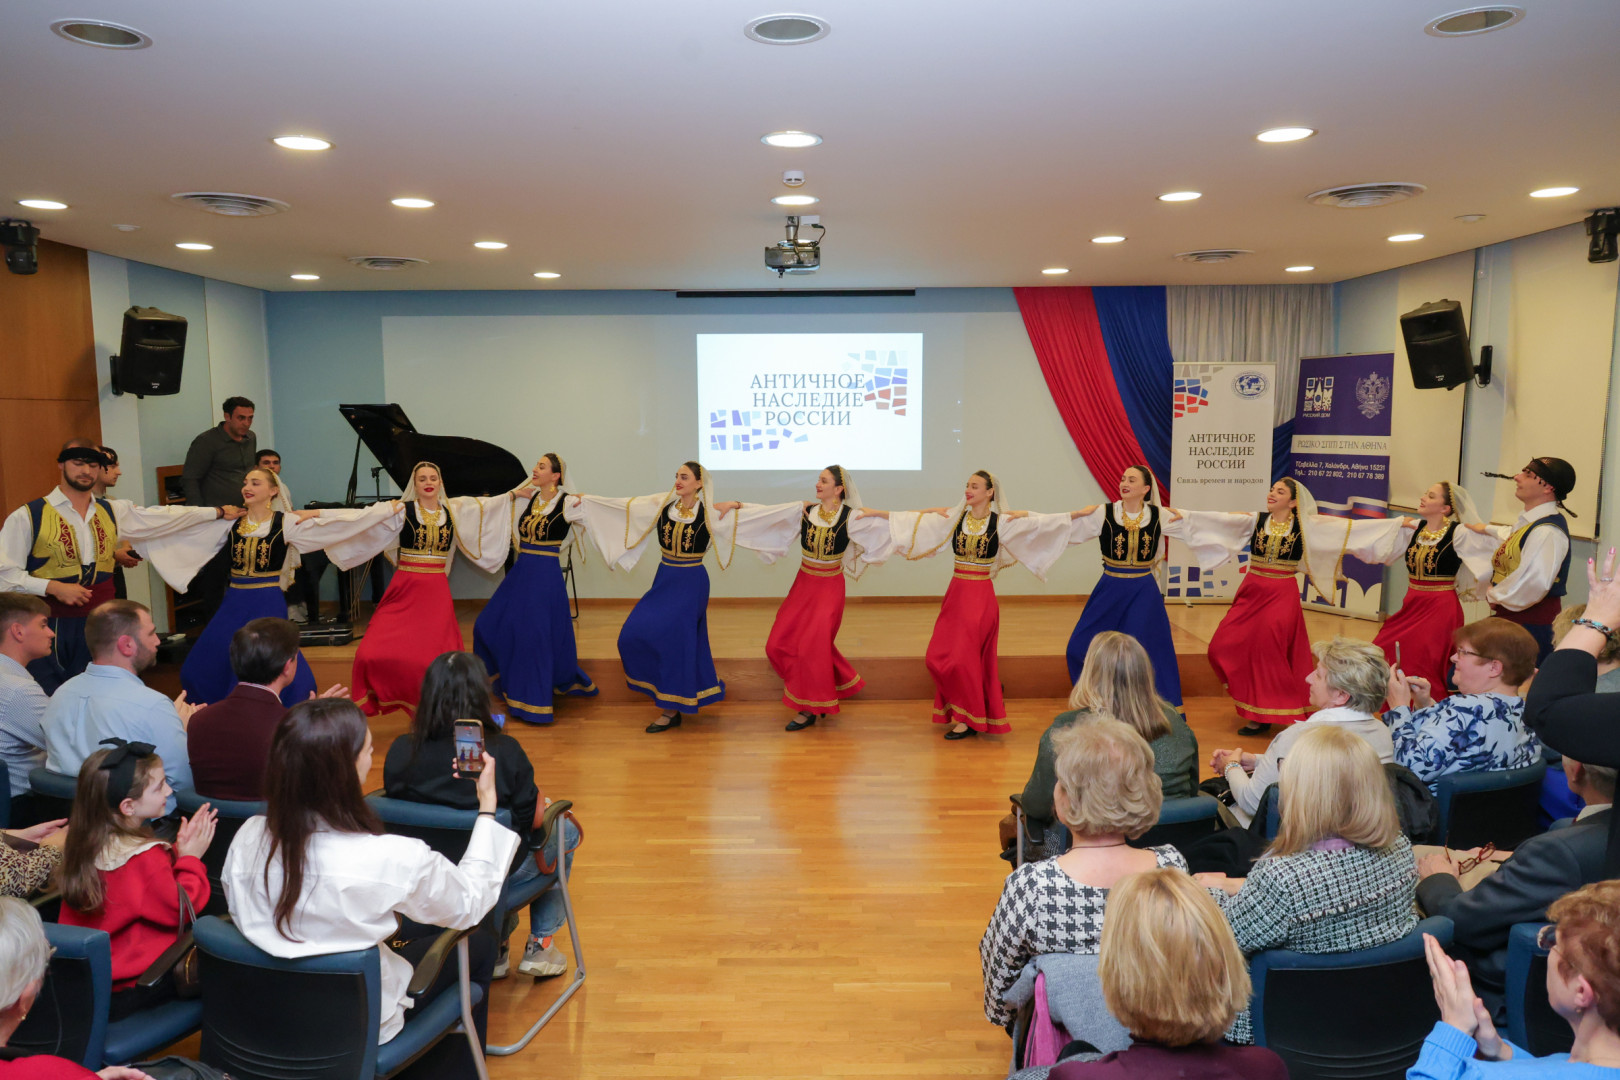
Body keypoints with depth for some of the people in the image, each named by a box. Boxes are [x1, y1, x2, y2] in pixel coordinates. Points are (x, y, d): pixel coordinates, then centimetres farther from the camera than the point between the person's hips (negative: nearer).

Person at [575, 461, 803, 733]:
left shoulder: (710, 512, -8)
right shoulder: (662, 504, 2)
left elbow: (760, 514, -7)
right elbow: (621, 505, 6)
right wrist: (585, 499, 6)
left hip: (691, 583, -5)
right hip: (664, 580, 5)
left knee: (675, 639, -6)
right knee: (635, 633, 0)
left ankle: (671, 710, 7)